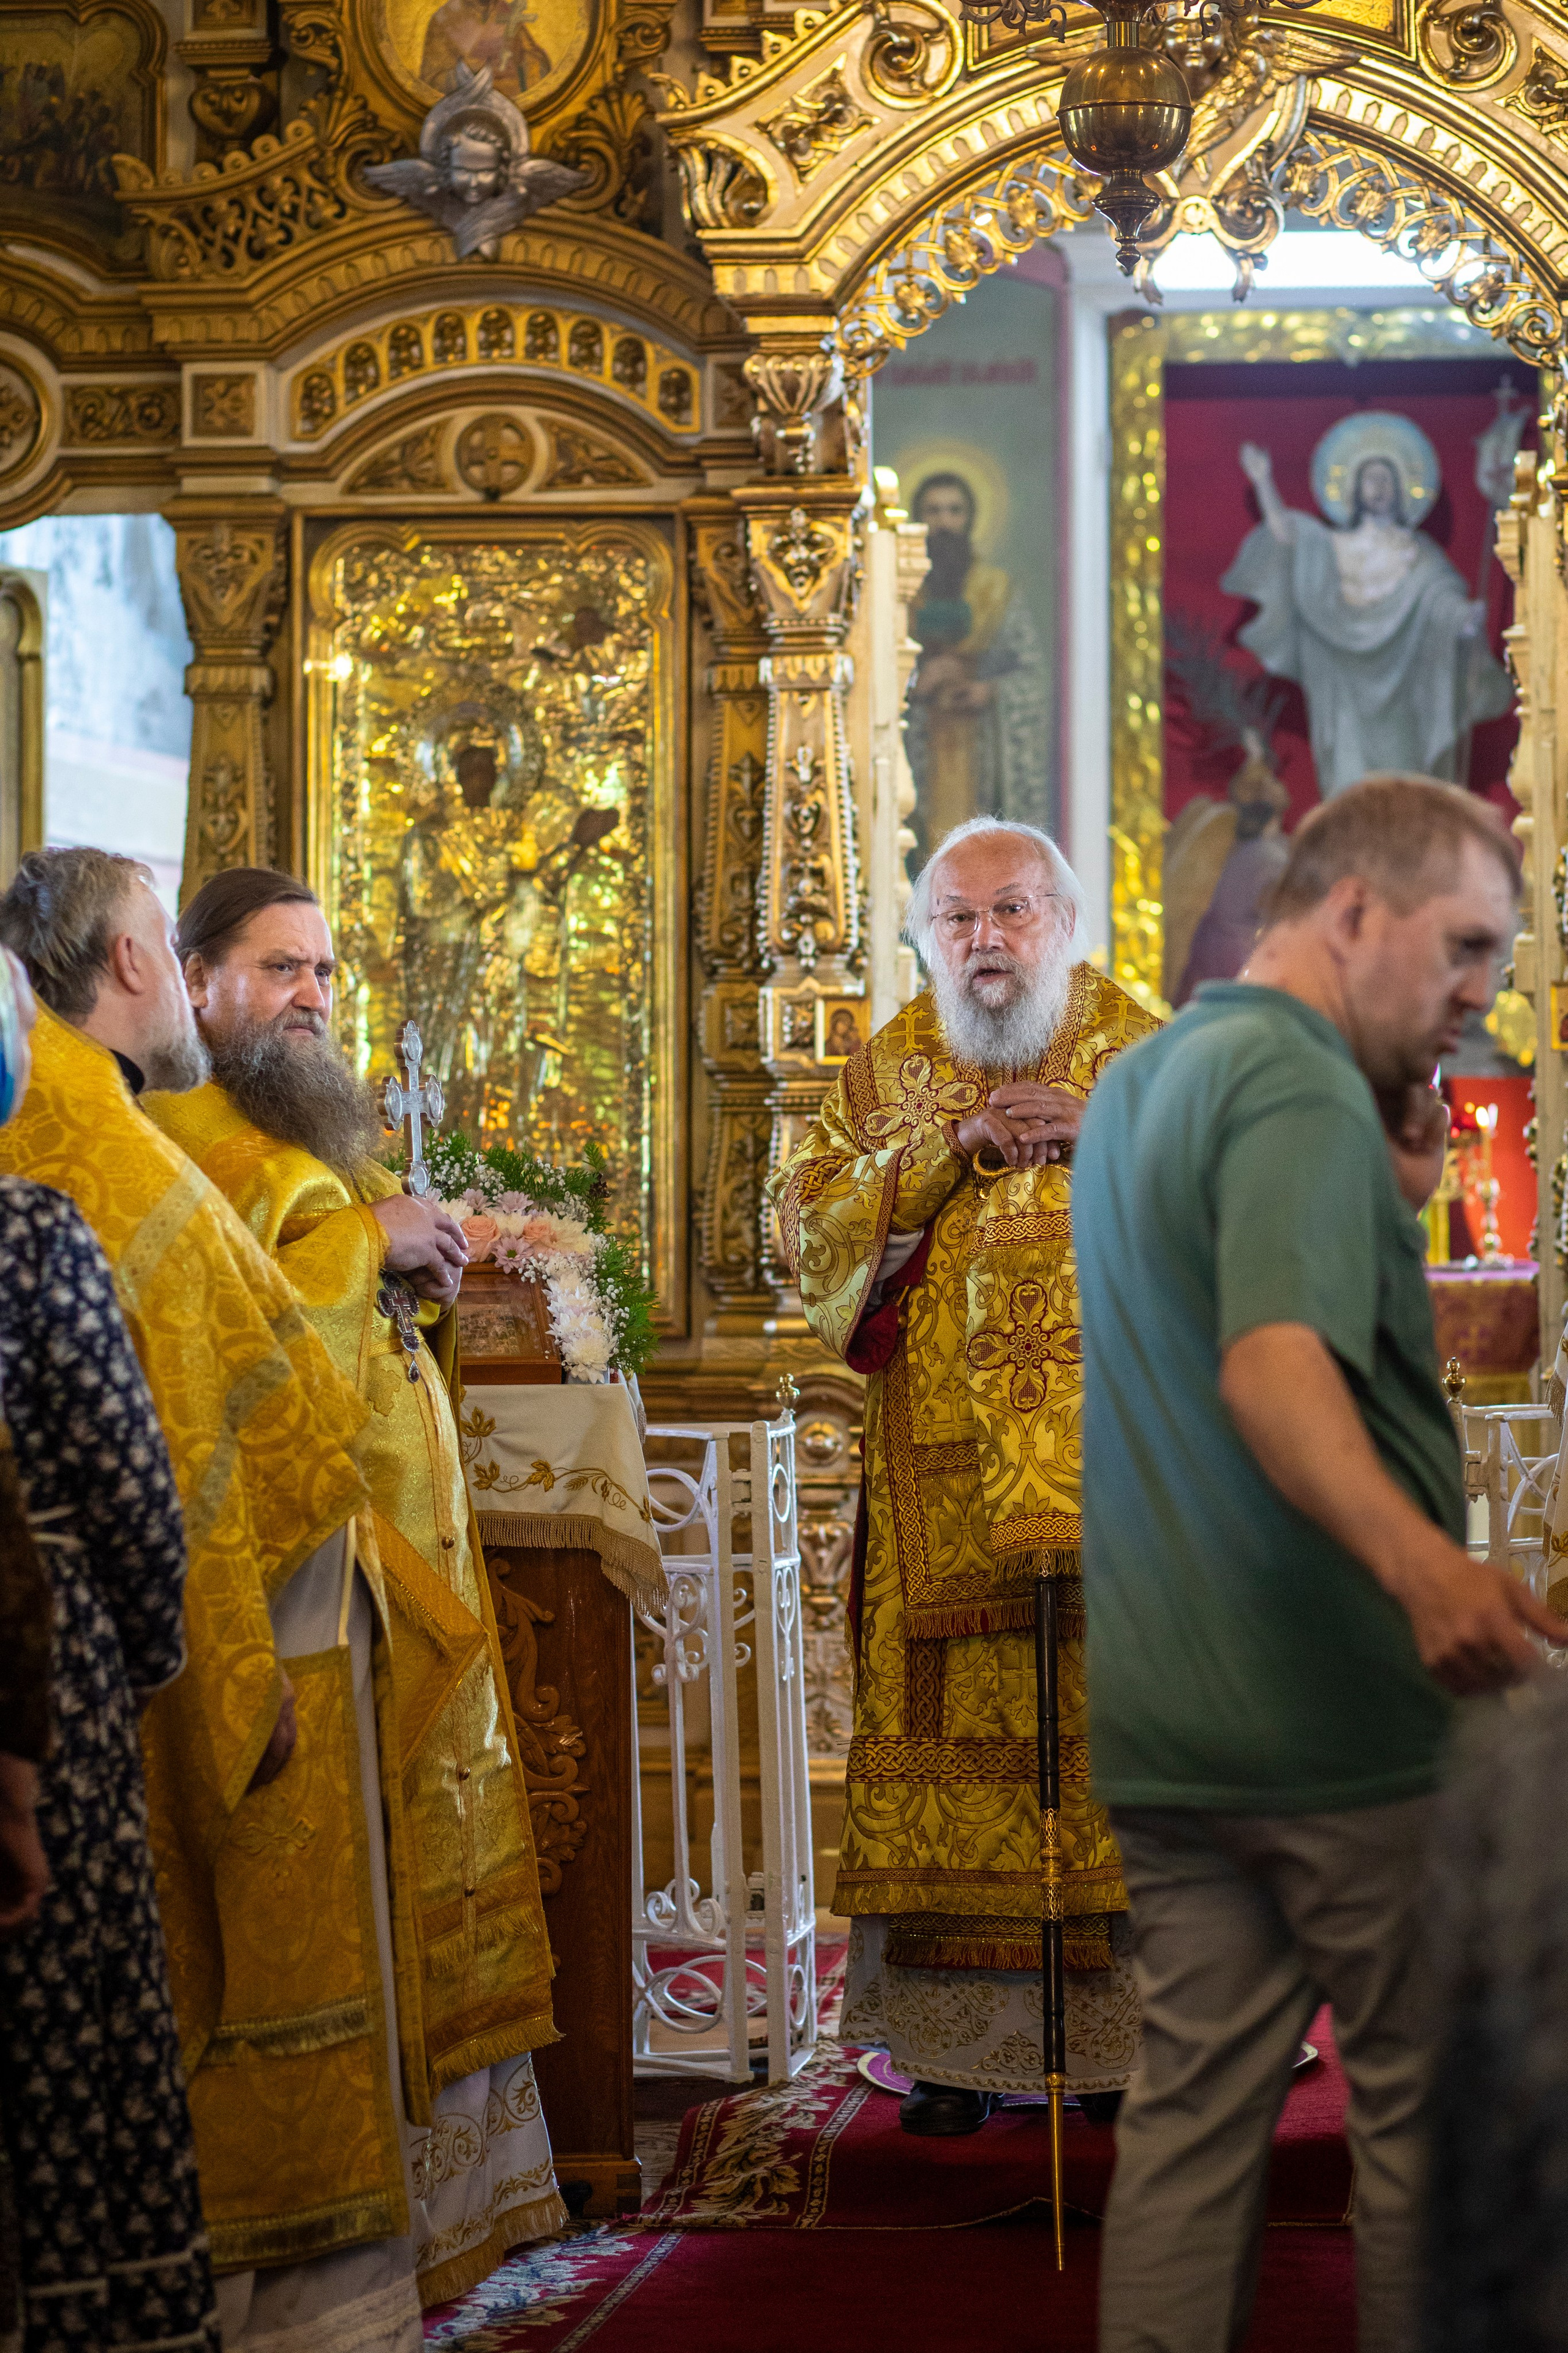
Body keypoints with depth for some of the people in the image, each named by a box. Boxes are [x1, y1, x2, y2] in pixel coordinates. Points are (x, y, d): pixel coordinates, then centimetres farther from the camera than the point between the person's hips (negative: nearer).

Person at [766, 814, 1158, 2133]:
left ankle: (1131, 2033, 3)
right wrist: (955, 1148, -11)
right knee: (955, 1723, -3)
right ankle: (958, 2047, 1)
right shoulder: (889, 1073, 11)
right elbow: (807, 1231, 0)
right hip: (947, 1471, 1)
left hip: (1120, 1451, -1)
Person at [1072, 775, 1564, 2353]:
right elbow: (1274, 1367, -29)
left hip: (1158, 1731, 8)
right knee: (1423, 2120, 2)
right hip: (1339, 1715, -8)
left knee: (1190, 2112, 8)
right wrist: (1422, 1561, -45)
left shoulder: (1133, 1085, 17)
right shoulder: (1299, 1085, -14)